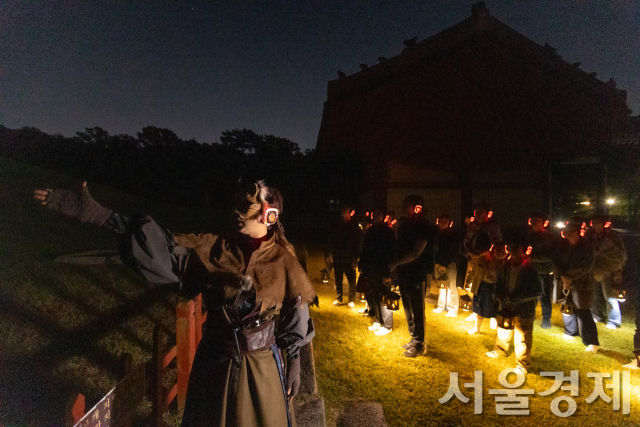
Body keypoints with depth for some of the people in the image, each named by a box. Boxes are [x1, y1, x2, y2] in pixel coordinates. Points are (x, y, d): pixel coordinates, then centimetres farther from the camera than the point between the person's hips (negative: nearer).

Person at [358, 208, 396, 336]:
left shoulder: (388, 232, -12)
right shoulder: (370, 231, 9)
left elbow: (391, 253, -17)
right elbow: (365, 250, 14)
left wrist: (387, 272, -21)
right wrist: (362, 266, 10)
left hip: (382, 271, -7)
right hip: (371, 271, 7)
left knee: (384, 299, 1)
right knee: (374, 296, 15)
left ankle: (387, 325, 14)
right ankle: (378, 321, 30)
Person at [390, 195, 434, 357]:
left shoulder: (423, 226, -14)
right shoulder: (404, 223, 10)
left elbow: (415, 253, -20)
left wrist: (395, 263, -17)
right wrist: (396, 265, 3)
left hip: (416, 273, -8)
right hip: (403, 271, 8)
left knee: (417, 310, 1)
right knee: (408, 308, 17)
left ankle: (418, 344, 13)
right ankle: (414, 339, 31)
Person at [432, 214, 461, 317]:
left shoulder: (453, 234, -4)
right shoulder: (436, 233, 7)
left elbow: (454, 251, -6)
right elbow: (434, 248, 9)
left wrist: (444, 264, -9)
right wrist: (436, 263, -1)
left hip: (450, 264, -3)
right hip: (438, 264, 4)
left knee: (451, 287, -4)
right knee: (441, 285, 8)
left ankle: (452, 310, 5)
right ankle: (441, 306, 21)